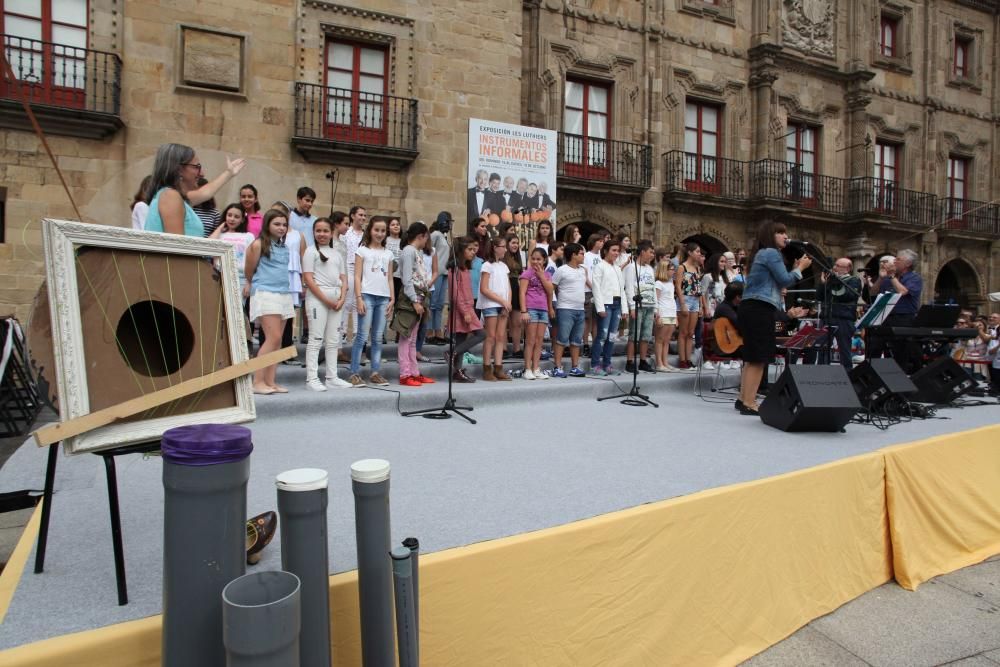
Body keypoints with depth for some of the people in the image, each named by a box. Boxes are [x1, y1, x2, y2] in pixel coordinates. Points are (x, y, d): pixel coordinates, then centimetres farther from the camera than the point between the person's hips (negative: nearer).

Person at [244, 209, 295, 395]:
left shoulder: (285, 247, 15)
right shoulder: (259, 244, -3)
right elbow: (250, 271, 3)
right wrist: (253, 286, 16)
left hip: (284, 294, 7)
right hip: (265, 293, -7)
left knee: (276, 340, 4)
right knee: (273, 338, -13)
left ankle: (269, 381, 8)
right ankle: (257, 382, -8)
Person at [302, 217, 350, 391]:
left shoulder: (336, 253, 18)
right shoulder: (311, 251, 1)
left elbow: (343, 278, 14)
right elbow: (308, 279, -8)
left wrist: (342, 298, -3)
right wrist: (326, 299, -13)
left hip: (336, 299, 6)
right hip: (317, 297, -6)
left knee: (333, 340, 7)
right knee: (316, 339, -6)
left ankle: (332, 377, 12)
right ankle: (312, 378, -4)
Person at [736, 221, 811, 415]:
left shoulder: (761, 253, 23)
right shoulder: (771, 253, -6)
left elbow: (776, 281, 21)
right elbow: (784, 280, -9)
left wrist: (795, 268, 16)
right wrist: (800, 268, 6)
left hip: (753, 307, 10)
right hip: (760, 308, -10)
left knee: (752, 357, 14)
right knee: (759, 358, -9)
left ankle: (743, 399, 19)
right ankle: (748, 403, -9)